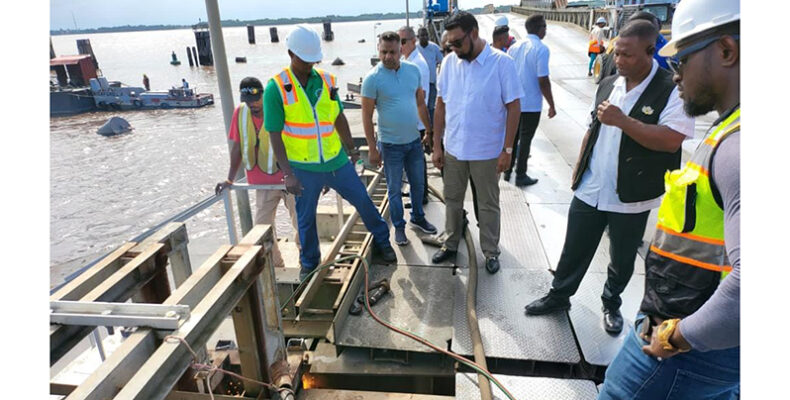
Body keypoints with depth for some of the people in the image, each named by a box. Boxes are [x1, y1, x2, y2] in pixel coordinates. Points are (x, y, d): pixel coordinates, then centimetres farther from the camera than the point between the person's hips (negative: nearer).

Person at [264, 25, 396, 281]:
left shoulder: (326, 80, 1)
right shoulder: (276, 88, -11)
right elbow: (275, 136, -12)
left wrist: (351, 148, 14)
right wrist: (287, 174, -17)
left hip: (336, 161, 3)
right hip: (303, 168, -3)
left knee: (363, 200, 11)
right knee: (306, 219, 12)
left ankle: (382, 242, 34)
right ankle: (309, 263, 34)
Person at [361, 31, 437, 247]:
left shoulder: (413, 70, 0)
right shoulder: (372, 78, -14)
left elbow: (420, 103, 10)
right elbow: (367, 115, -11)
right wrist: (372, 149, -11)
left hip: (414, 140, 5)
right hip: (390, 145, -4)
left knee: (418, 184, 18)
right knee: (394, 189, 9)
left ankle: (417, 217, 40)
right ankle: (399, 226, 27)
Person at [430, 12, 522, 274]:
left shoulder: (502, 63, -13)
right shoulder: (449, 62, -1)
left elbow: (513, 107, -10)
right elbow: (441, 105, 4)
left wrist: (507, 149, -11)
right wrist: (437, 145, 3)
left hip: (487, 151, -4)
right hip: (453, 149, 4)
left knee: (488, 205, 11)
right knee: (452, 199, 17)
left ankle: (491, 252, 29)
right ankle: (451, 244, 36)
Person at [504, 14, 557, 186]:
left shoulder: (514, 47, 6)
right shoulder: (541, 49, -14)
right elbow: (543, 81, -17)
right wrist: (552, 105, -9)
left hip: (513, 101, 6)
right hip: (531, 103, -6)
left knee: (513, 136, 17)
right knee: (525, 139, 4)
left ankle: (508, 170, 25)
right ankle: (520, 175, 12)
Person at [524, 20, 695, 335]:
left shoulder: (672, 90, -13)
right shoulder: (607, 85, 6)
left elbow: (671, 140, -24)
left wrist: (622, 120, -26)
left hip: (631, 199, -4)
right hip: (588, 190, 4)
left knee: (622, 259, 16)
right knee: (574, 250, 14)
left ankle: (611, 305, 39)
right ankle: (558, 297, 31)